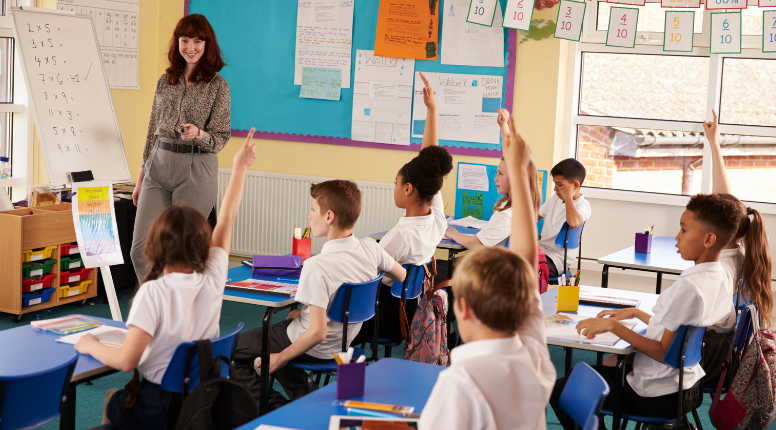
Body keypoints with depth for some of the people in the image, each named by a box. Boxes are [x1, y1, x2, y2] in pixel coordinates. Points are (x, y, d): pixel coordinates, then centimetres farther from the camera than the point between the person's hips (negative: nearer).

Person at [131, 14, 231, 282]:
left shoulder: (218, 86, -2)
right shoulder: (165, 81, 12)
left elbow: (220, 139, -3)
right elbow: (152, 130, 17)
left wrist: (198, 134, -25)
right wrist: (141, 178, 17)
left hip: (196, 170, -4)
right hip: (159, 166, 5)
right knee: (141, 250, -1)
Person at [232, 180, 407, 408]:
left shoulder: (317, 266, -31)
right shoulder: (370, 248, -11)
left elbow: (317, 333, -31)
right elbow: (401, 276, 9)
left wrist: (279, 359, -16)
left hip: (315, 349, -7)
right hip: (344, 342, 7)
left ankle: (275, 408, 4)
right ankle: (308, 396, 23)